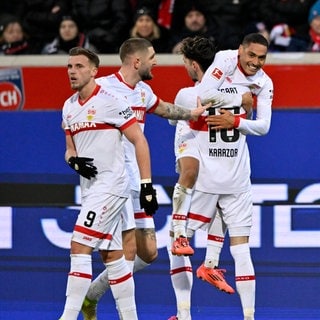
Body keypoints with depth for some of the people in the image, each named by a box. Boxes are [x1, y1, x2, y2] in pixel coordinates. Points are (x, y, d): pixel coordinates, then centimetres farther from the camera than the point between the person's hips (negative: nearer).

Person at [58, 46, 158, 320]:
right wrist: (74, 160, -5)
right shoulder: (69, 107, 12)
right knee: (112, 256, 11)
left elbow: (139, 141, -10)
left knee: (79, 247, -15)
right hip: (90, 188, 8)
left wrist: (147, 185, -14)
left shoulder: (110, 100, -11)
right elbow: (70, 149, 20)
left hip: (111, 184, -8)